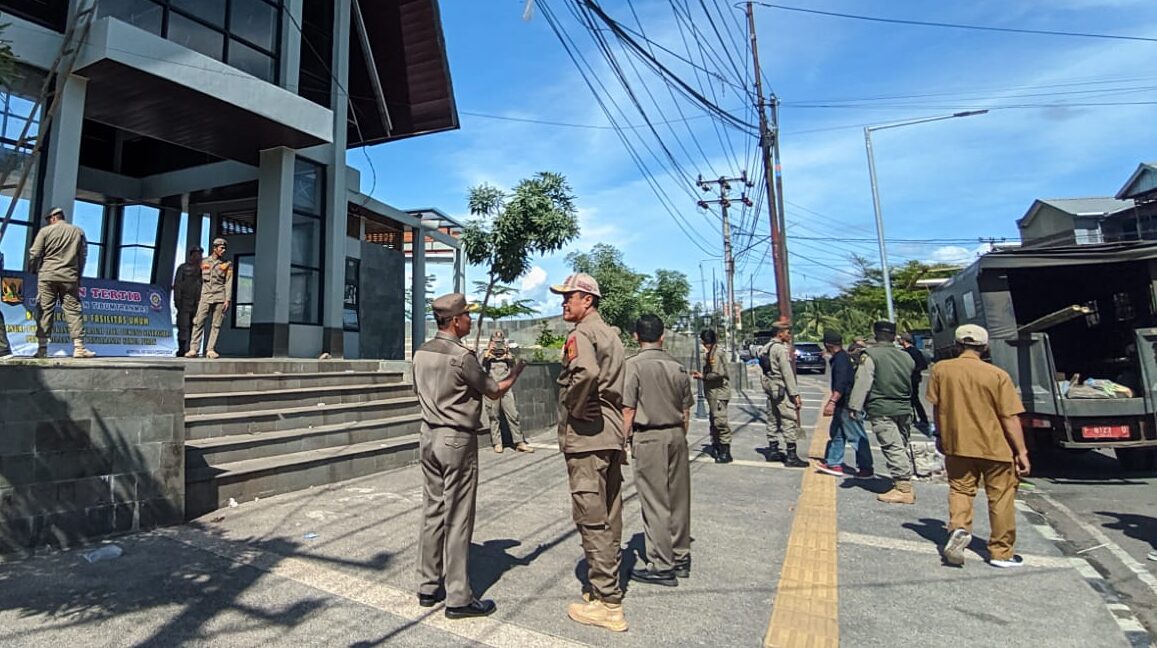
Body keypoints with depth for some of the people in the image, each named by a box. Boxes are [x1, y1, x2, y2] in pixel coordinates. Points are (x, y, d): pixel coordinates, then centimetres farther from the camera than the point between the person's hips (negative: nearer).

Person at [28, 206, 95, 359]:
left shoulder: (45, 231, 2)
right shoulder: (78, 231, 8)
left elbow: (34, 254, 0)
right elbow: (83, 256, 10)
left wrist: (32, 272, 14)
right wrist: (78, 277, 18)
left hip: (47, 276, -1)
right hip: (69, 277, 1)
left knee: (44, 310, 3)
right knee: (73, 310, 0)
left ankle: (42, 348, 2)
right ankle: (79, 347, -6)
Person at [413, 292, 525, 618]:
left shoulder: (421, 353, 5)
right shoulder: (462, 357, -17)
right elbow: (495, 391, -7)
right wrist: (517, 370, 10)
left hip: (429, 437, 8)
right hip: (457, 440, -8)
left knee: (432, 512, 14)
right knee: (457, 519, 0)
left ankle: (429, 587, 24)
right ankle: (458, 598, 10)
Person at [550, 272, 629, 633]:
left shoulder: (581, 334, -12)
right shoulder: (610, 334, 16)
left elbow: (586, 373, -33)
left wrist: (574, 409, -18)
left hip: (586, 437, -9)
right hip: (612, 434, 10)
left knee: (592, 519, -2)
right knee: (609, 516, 16)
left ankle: (607, 604, 7)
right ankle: (608, 586, 30)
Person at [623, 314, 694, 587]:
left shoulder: (634, 365, -11)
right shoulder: (678, 367, 4)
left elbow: (628, 411, -12)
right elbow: (686, 412, 9)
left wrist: (623, 441, -3)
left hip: (649, 438, -5)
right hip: (676, 435, 6)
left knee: (655, 503, 3)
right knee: (678, 498, 14)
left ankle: (662, 567, 11)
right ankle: (681, 557, 28)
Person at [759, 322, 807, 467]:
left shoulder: (766, 348, 12)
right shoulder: (780, 348, -15)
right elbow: (787, 373, -19)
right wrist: (795, 394, -18)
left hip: (770, 388, 10)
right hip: (782, 390, -10)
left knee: (773, 420, 14)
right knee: (789, 421, -6)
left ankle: (772, 451, 22)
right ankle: (791, 456, -4)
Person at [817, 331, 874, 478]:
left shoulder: (841, 359, -19)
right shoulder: (839, 358, 13)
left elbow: (841, 384, -30)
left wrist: (832, 402, -37)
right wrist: (832, 401, 31)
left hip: (847, 405, -11)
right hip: (842, 404, 11)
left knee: (857, 436, -2)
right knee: (836, 433, 15)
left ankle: (865, 468, 5)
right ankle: (834, 463, 21)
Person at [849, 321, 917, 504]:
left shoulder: (870, 355, -10)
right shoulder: (905, 357, 10)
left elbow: (862, 383, -13)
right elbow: (911, 384, 19)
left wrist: (855, 407, -10)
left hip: (881, 410, -7)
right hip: (904, 409, 7)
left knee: (893, 448, -5)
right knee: (902, 446, 16)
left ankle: (903, 489, -5)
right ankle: (905, 485, 26)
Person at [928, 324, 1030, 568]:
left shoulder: (941, 369, -5)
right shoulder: (998, 375, -11)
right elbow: (1010, 418, -10)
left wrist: (941, 435, 19)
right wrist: (1021, 452, -3)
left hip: (957, 444, 1)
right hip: (995, 447, -1)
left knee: (960, 489, 16)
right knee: (1001, 497, 12)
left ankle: (958, 528, -8)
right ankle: (1001, 552, 20)